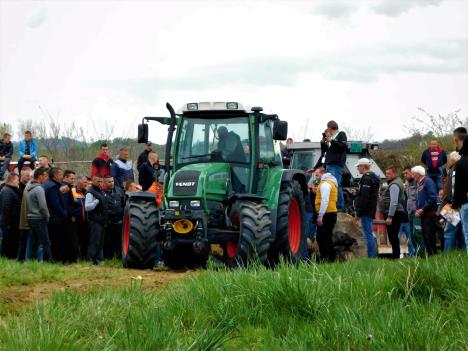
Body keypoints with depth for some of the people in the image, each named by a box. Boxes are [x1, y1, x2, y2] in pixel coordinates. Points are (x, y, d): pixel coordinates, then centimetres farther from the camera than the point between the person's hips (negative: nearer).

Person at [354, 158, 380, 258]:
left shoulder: (366, 178, -14)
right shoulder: (373, 177, 18)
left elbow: (364, 197, -20)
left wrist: (359, 212, -18)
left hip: (366, 211, -10)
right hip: (371, 211, 10)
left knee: (368, 235, -9)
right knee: (369, 235, 14)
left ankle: (371, 256, -11)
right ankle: (374, 255, 16)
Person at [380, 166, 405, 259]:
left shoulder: (394, 185, -13)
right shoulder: (398, 182, 21)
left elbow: (394, 202, -23)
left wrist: (390, 216, -26)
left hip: (393, 213, -11)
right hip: (396, 213, 11)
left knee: (393, 236, -10)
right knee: (394, 237, 13)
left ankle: (395, 256, -12)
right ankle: (395, 255, 16)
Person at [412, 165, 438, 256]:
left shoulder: (428, 181, -9)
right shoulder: (419, 183, 18)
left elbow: (433, 198, -18)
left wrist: (423, 209, -16)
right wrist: (417, 210, 5)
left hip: (429, 214, -9)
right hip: (423, 215, 9)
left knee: (429, 237, -12)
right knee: (426, 238, 7)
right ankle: (429, 255, 10)